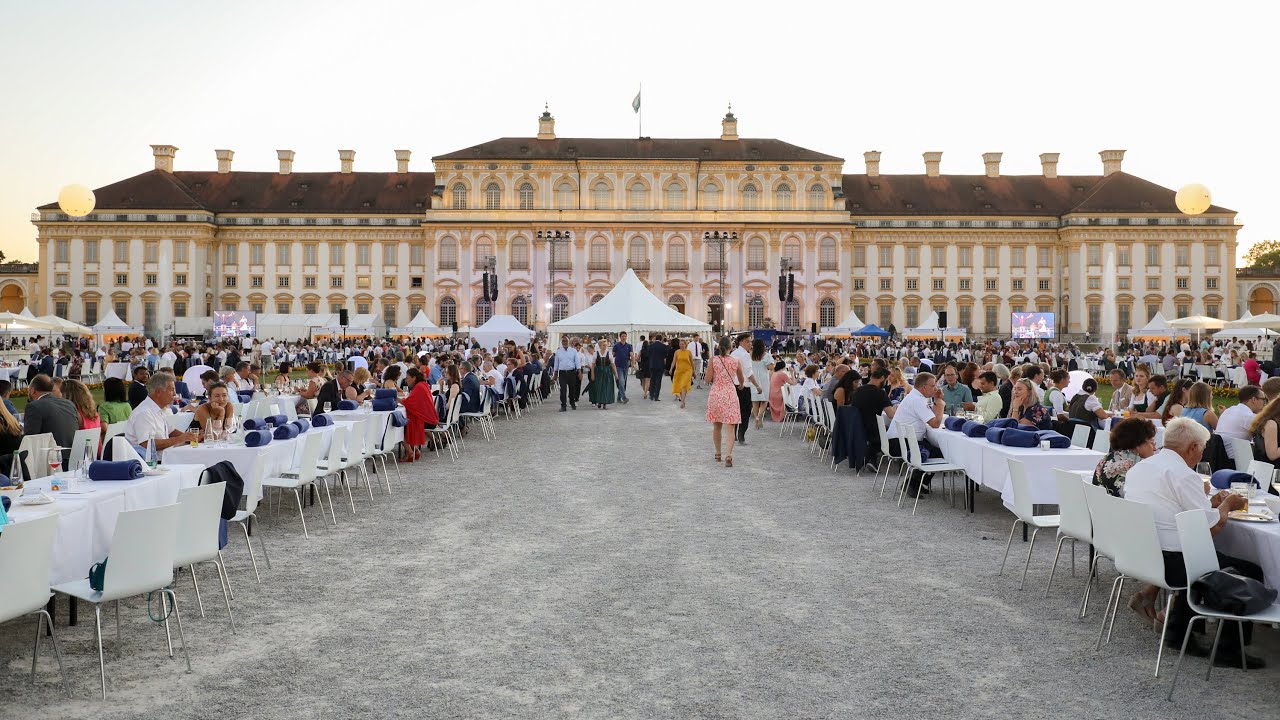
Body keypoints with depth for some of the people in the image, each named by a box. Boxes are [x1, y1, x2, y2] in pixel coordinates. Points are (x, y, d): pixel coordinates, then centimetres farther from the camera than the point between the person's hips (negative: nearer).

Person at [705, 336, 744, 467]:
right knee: (730, 427, -3)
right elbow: (741, 380, 13)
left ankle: (718, 454, 27)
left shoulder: (713, 360, -5)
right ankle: (728, 455, -18)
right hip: (730, 394, -1)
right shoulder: (735, 361, -2)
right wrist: (740, 386, 35)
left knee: (717, 426, 16)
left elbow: (708, 379, -7)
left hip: (715, 394, 1)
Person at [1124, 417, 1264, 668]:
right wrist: (1226, 505, 6)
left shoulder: (1137, 469, 11)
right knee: (1251, 573, 4)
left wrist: (1210, 503, 17)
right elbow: (1212, 527, -14)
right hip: (1170, 563, -9)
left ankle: (1178, 630, 29)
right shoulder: (1183, 475, -16)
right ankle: (1229, 649, 9)